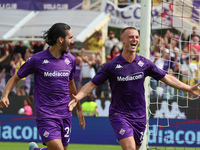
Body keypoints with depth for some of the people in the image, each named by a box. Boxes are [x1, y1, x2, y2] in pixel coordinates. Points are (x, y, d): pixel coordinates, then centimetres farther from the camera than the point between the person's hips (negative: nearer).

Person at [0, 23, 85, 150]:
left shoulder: (70, 60, 7)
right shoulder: (37, 59, -7)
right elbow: (16, 78, 3)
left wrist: (79, 109, 31)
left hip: (65, 115, 6)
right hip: (45, 115, -6)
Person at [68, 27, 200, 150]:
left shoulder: (145, 64, 2)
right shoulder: (112, 66, -7)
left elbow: (167, 78, 9)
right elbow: (92, 84, -4)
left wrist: (189, 88, 4)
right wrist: (77, 97, -21)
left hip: (139, 117, 4)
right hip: (119, 115, -4)